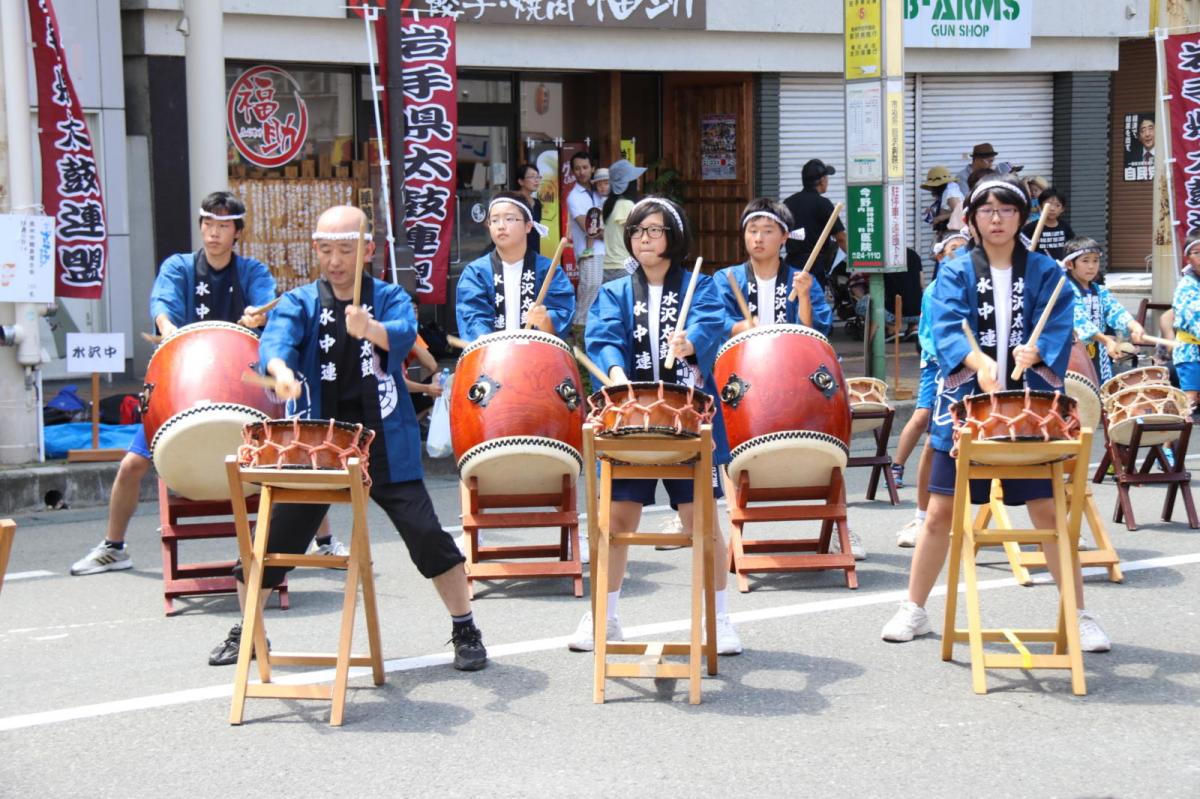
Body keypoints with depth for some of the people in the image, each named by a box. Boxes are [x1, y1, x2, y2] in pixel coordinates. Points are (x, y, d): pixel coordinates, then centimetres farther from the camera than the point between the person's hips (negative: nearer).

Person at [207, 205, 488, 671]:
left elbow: (404, 335, -21)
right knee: (274, 537, 4)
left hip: (385, 444, -1)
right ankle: (247, 631, 28)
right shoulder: (300, 302, 3)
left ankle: (465, 631, 7)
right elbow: (275, 339, -18)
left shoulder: (390, 298, 1)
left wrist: (369, 328, -44)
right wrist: (280, 369, -42)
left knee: (426, 535, -11)